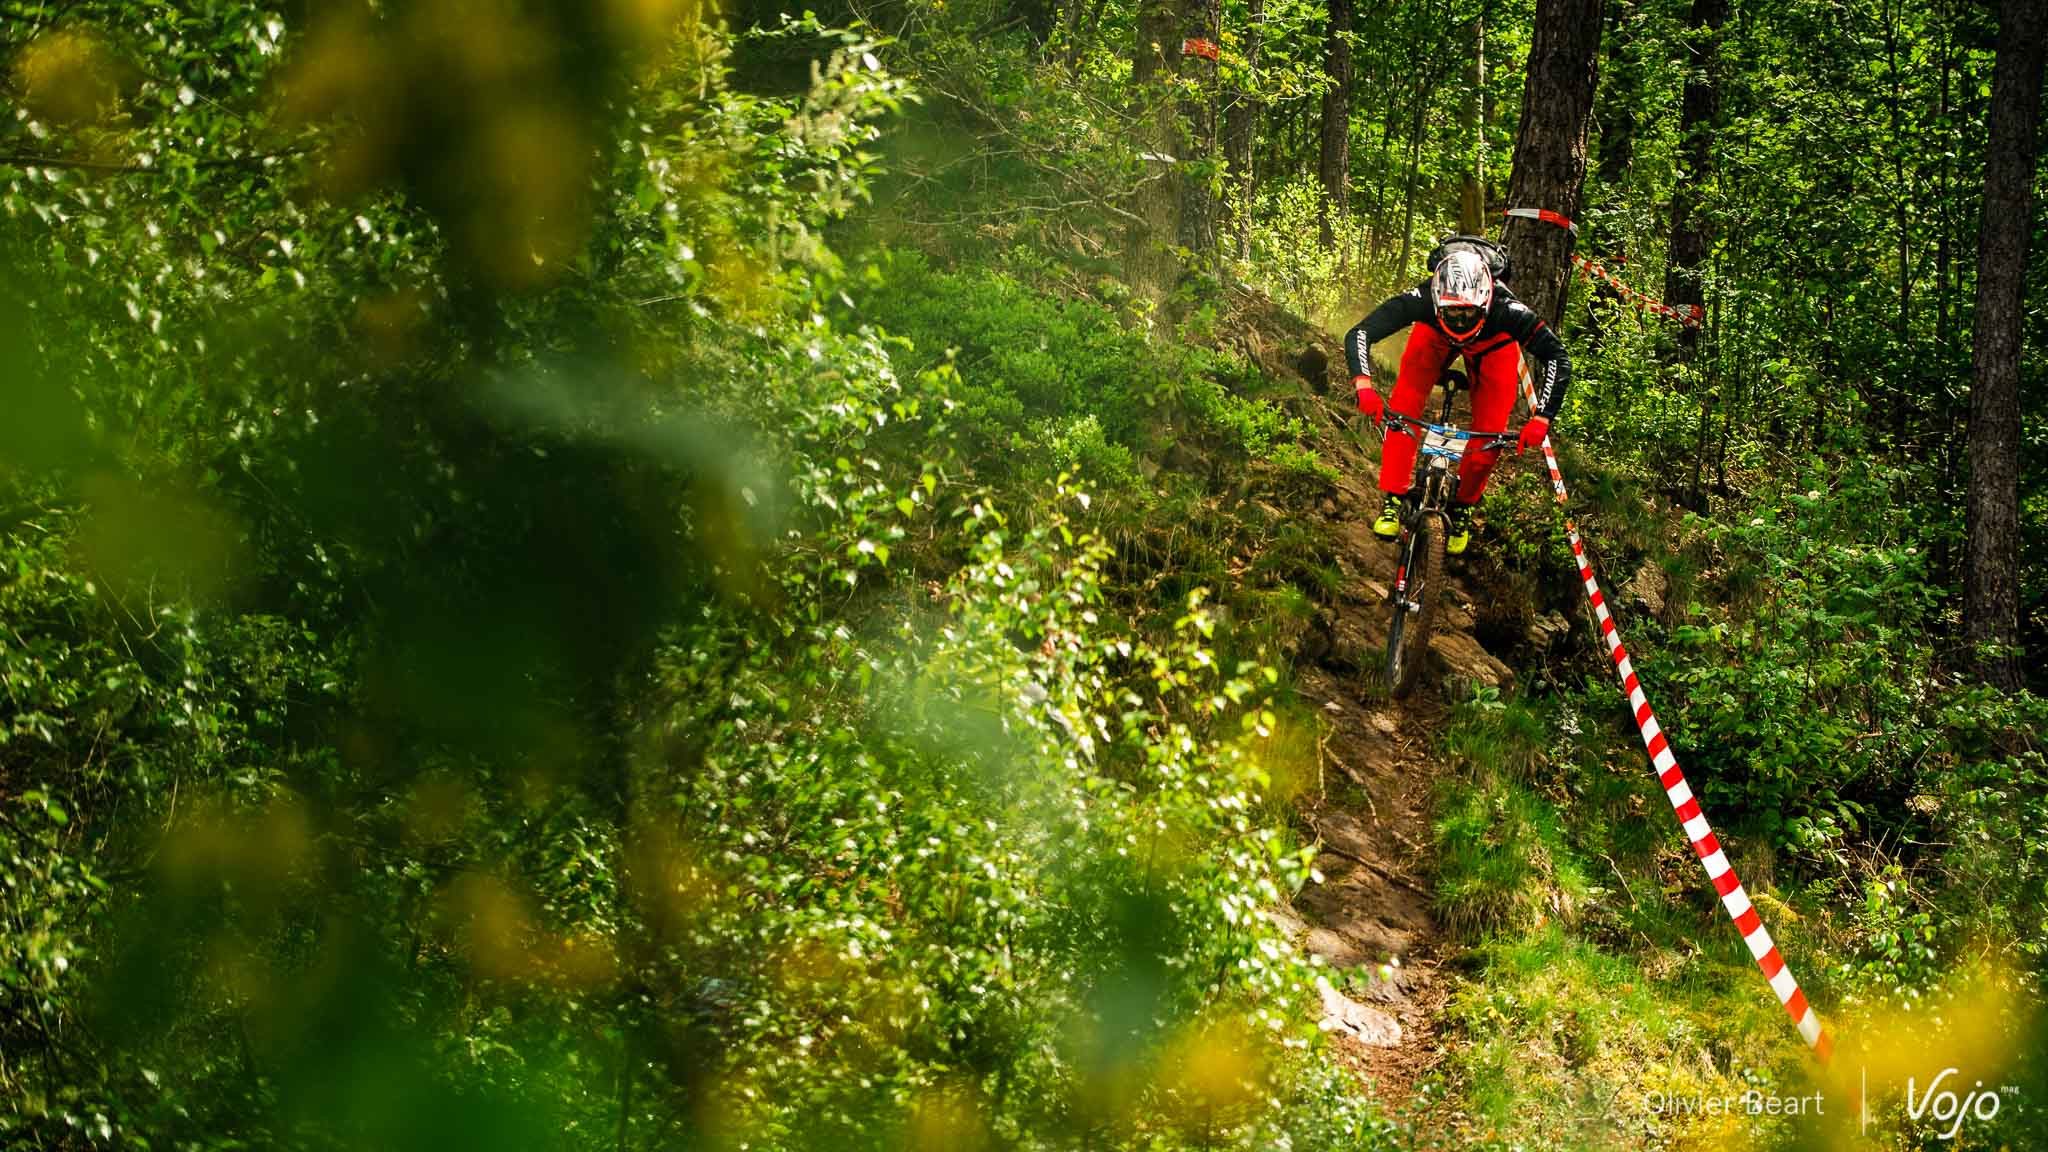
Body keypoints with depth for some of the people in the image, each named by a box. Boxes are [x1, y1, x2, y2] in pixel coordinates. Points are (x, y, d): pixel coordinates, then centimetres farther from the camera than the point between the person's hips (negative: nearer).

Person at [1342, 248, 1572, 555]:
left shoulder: (1507, 311, -42)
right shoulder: (1421, 300, -42)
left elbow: (1559, 358, -37)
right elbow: (1358, 334, -41)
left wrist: (1540, 419, -47)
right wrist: (1364, 386, -57)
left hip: (1493, 343, 0)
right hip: (1434, 335, 0)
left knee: (1490, 432, -11)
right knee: (1403, 407, -20)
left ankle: (1463, 506, 13)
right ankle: (1393, 500, -8)